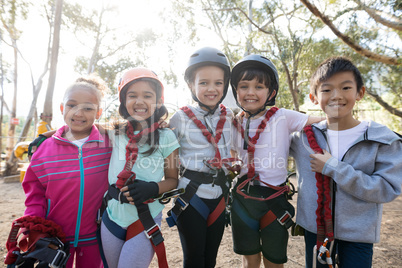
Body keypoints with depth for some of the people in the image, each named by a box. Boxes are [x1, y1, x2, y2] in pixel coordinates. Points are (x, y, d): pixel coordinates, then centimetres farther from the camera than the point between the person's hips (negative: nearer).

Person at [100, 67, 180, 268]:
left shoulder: (166, 138, -9)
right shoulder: (116, 133, -1)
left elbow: (172, 179, -2)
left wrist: (153, 188, -20)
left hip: (146, 220, -3)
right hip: (112, 217, 4)